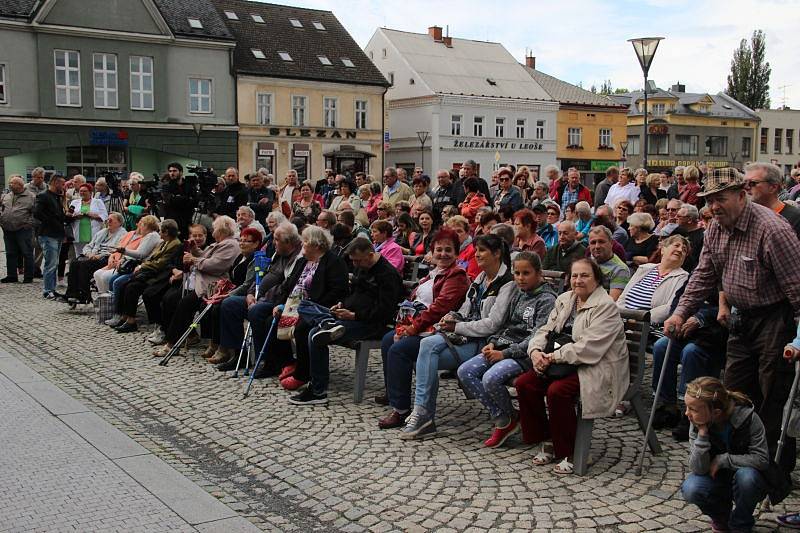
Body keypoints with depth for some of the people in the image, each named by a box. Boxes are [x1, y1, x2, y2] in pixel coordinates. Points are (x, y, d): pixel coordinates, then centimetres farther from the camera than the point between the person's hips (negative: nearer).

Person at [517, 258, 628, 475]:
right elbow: (546, 330, 11)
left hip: (596, 368, -8)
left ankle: (569, 454, -12)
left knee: (557, 391, -30)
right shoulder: (564, 300, 13)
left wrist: (554, 356, -21)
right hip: (565, 364, 8)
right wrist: (536, 351, -10)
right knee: (524, 383, -10)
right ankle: (546, 443, 2)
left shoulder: (606, 307, -14)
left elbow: (588, 348, -23)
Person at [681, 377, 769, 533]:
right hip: (717, 479, 2)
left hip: (749, 480, -2)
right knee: (690, 489, -27)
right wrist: (702, 433, -34)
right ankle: (721, 518, 7)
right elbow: (697, 469, -24)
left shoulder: (747, 417, -24)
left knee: (746, 476, -36)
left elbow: (762, 459, -24)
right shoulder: (697, 424, -16)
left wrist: (722, 459, -25)